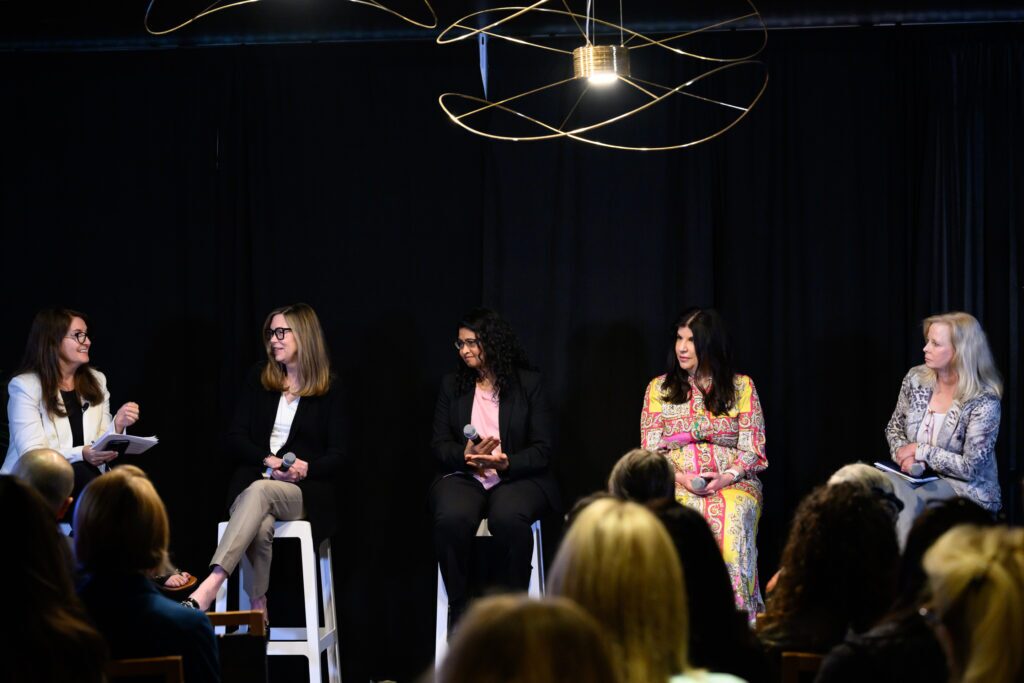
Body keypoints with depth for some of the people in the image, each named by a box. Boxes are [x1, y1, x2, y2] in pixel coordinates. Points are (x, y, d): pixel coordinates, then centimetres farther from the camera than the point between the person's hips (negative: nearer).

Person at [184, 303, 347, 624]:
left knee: (259, 492, -37)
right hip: (254, 478, 2)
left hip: (304, 490, -2)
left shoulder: (329, 390, 6)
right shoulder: (259, 379, 13)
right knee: (261, 527, -36)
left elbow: (337, 454, 2)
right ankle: (258, 611, -34)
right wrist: (268, 461, -12)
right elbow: (235, 439, 7)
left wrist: (307, 468, -17)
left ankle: (209, 588, -51)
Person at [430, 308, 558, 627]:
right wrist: (466, 456, -13)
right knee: (451, 518, -35)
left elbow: (542, 449, 1)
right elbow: (440, 444, 10)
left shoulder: (529, 383, 6)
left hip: (517, 477, -2)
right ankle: (458, 611, -19)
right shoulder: (451, 385, 14)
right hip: (463, 477, 2)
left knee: (508, 518, -38)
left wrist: (506, 463, -18)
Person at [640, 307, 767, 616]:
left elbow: (752, 449, 6)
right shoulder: (659, 388, 14)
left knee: (731, 521, -37)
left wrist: (726, 477, -14)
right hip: (676, 484, 0)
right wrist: (682, 479, -11)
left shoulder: (741, 386, 11)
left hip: (733, 482, 0)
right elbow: (650, 452, 8)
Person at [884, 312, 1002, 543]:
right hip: (919, 478, 5)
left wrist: (920, 451, -13)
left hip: (966, 488, -5)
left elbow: (970, 467, -15)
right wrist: (904, 454, -7)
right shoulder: (916, 379, 1)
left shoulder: (984, 402, -15)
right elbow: (894, 427, 14)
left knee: (910, 501, -33)